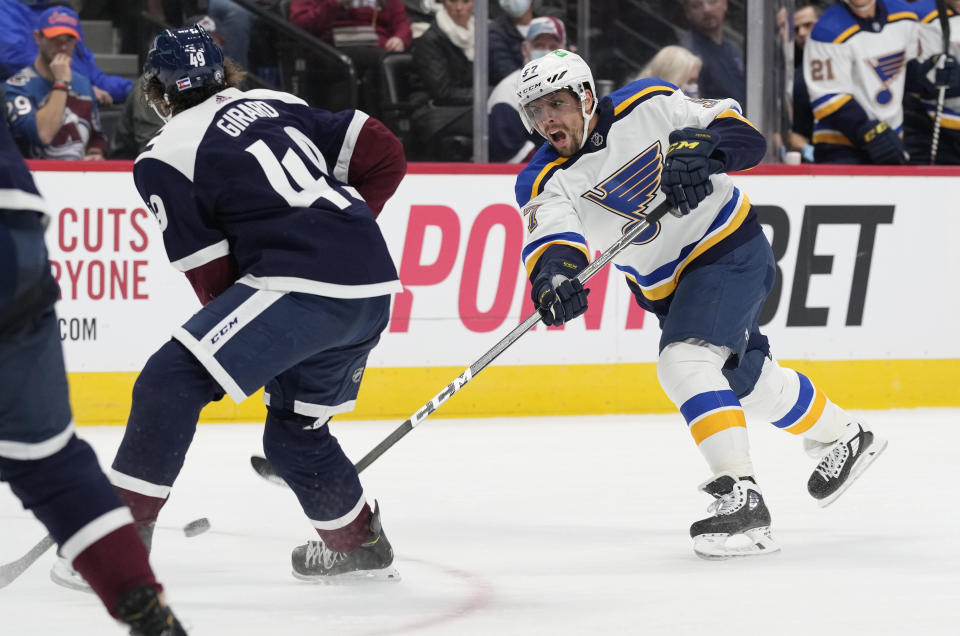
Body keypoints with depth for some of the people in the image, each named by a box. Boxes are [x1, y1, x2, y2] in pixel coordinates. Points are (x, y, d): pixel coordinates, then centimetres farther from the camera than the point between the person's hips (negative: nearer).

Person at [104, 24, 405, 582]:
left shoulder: (165, 159, 2)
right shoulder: (276, 104, 21)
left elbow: (214, 279, 1)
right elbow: (384, 154, 17)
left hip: (303, 281, -8)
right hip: (373, 288, 8)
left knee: (172, 379, -9)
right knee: (294, 426, 26)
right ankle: (358, 543, 40)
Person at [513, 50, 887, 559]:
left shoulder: (649, 107, -17)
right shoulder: (546, 183, -10)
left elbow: (746, 137, -15)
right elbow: (552, 236, -30)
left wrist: (701, 148, -36)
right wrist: (554, 273, -53)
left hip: (730, 249, -7)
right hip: (666, 285, 7)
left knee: (684, 364, -26)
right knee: (750, 381, 22)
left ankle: (741, 495, -31)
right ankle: (845, 436, 47)